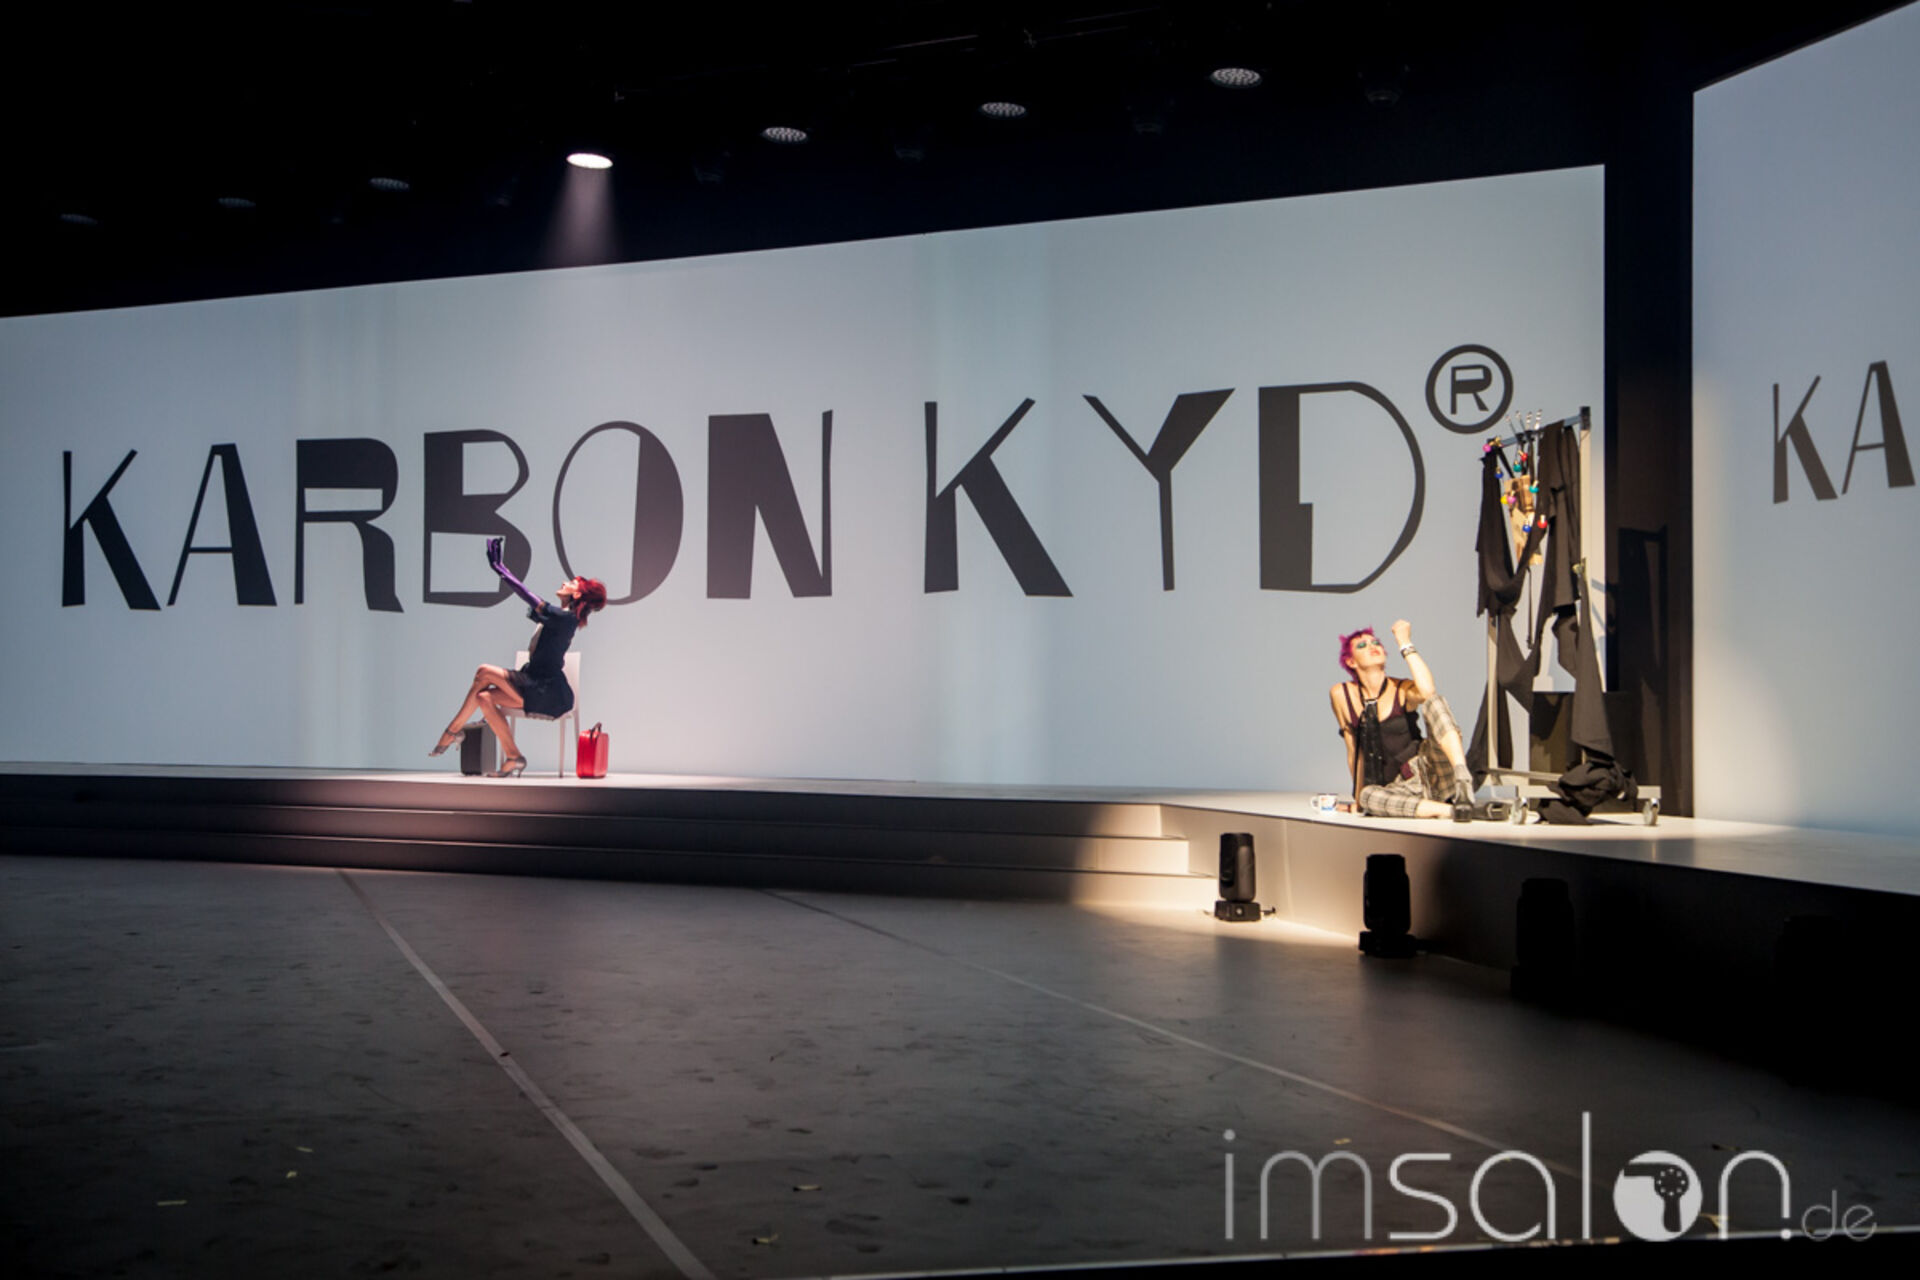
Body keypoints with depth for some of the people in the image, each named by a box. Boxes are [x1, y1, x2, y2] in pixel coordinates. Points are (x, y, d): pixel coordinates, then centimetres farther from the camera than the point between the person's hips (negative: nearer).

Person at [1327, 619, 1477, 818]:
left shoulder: (1403, 690, 0)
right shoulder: (1341, 695, 6)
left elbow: (1427, 691, -26)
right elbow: (1354, 751, 12)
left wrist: (1405, 644, -16)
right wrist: (1358, 800, 13)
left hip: (1430, 772, -1)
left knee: (1432, 700, -23)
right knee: (1368, 796, -34)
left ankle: (1463, 781, -42)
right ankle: (1450, 810, -39)